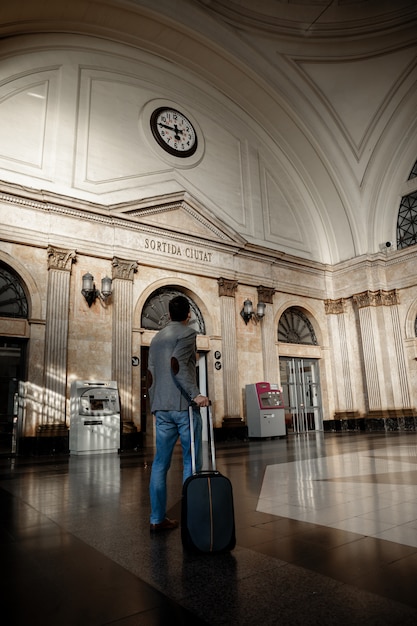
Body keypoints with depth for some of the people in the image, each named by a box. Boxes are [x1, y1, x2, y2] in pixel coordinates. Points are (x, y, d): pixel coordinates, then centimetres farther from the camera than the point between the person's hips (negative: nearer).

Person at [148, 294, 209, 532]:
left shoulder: (156, 338, 17)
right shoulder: (188, 332, -4)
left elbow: (151, 375, 17)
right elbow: (177, 364, -20)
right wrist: (196, 394, -23)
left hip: (161, 408, 6)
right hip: (184, 405, -6)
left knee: (160, 462, 9)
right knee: (191, 461, 3)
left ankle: (157, 519, 14)